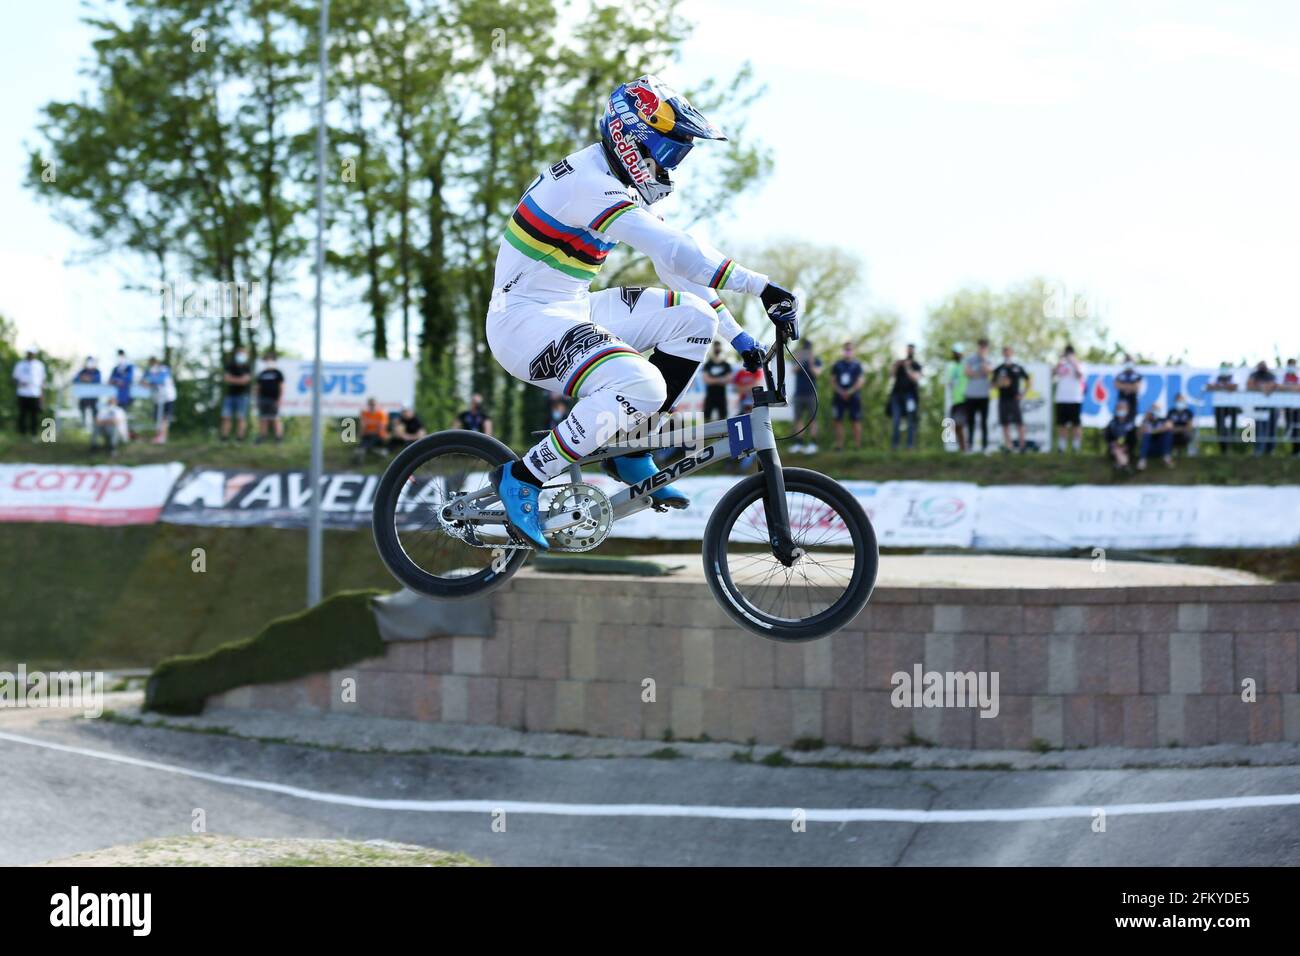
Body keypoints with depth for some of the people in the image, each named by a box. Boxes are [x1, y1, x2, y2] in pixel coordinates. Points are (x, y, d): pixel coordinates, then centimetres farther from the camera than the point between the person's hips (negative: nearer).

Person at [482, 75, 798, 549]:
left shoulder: (623, 186, 11)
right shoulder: (591, 185, -22)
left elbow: (675, 262, 14)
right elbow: (674, 251, -32)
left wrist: (737, 335, 9)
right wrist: (760, 286, -33)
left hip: (570, 310, 10)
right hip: (526, 319, -10)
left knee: (693, 316, 1)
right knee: (640, 386, -32)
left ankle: (630, 456, 4)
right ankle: (521, 478, -18)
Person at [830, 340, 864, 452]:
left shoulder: (857, 365, 1)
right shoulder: (837, 365, 9)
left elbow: (860, 381, -4)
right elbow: (833, 381, 8)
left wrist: (849, 392, -14)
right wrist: (840, 392, -8)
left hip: (853, 396, -3)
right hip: (839, 397, 3)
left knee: (856, 421, -4)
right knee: (838, 421, 1)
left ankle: (858, 445, -3)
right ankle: (839, 445, 5)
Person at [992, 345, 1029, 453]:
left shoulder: (1018, 368, 6)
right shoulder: (998, 369, 8)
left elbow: (1027, 380, 12)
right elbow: (993, 383, 10)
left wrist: (1023, 393, 2)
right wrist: (999, 383, -12)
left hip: (1014, 399, -2)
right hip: (1003, 399, 2)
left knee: (1019, 422, -7)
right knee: (1005, 424, 1)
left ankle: (1022, 445, -6)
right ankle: (1007, 445, 5)